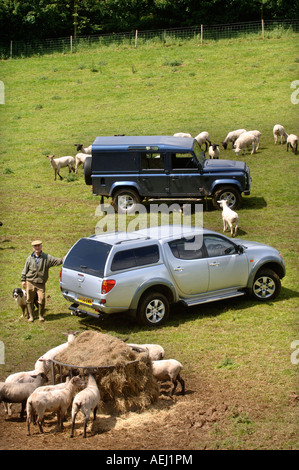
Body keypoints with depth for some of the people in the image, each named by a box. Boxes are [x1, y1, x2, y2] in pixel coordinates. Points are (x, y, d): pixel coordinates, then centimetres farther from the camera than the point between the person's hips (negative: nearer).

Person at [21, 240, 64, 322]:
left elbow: (56, 261, -11)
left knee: (42, 299, -9)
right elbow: (25, 270, 12)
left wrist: (63, 259, -30)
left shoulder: (47, 257, 0)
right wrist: (23, 280, 9)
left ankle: (41, 315, 11)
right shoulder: (30, 258, 6)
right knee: (29, 299, 5)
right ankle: (31, 316, 19)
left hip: (41, 283, -2)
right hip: (30, 282, 2)